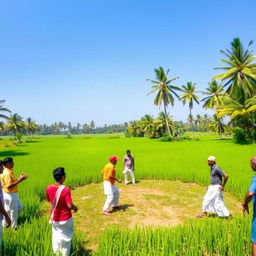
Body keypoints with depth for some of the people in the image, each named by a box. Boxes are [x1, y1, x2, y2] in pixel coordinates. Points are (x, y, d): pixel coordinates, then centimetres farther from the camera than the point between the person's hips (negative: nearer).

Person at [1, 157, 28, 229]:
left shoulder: (9, 171, 6)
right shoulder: (7, 173, -25)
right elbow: (9, 186, -28)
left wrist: (19, 178, 3)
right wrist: (19, 180, -27)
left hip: (13, 194, 10)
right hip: (9, 195, -10)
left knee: (19, 207, 20)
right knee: (13, 211, 6)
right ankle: (14, 227, 24)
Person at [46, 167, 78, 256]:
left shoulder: (49, 188, -11)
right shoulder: (66, 189, -27)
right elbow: (70, 205, -25)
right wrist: (75, 208, -5)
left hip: (54, 218, 5)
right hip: (65, 218, -4)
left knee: (56, 237, 22)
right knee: (66, 238, 16)